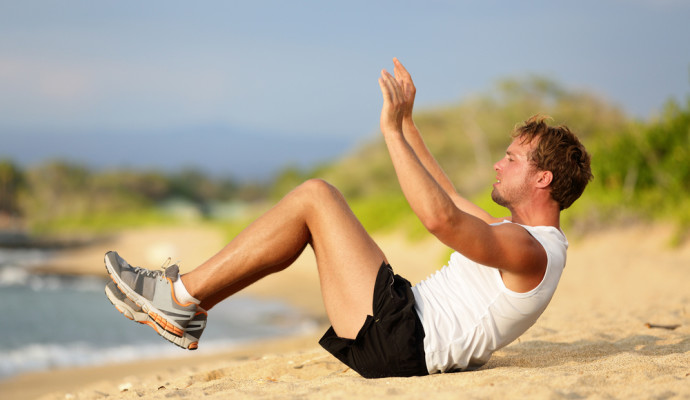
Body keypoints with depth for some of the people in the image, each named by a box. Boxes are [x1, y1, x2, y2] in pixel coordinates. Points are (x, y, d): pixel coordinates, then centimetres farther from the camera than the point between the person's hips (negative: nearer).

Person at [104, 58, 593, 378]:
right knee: (315, 206, 11)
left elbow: (441, 218, -31)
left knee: (314, 196, -13)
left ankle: (180, 297, -8)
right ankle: (186, 309, 8)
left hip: (398, 339, -10)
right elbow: (449, 201, 31)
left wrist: (393, 132, -26)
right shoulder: (520, 235, 18)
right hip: (400, 338, 10)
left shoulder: (531, 251, -14)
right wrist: (409, 126, 27)